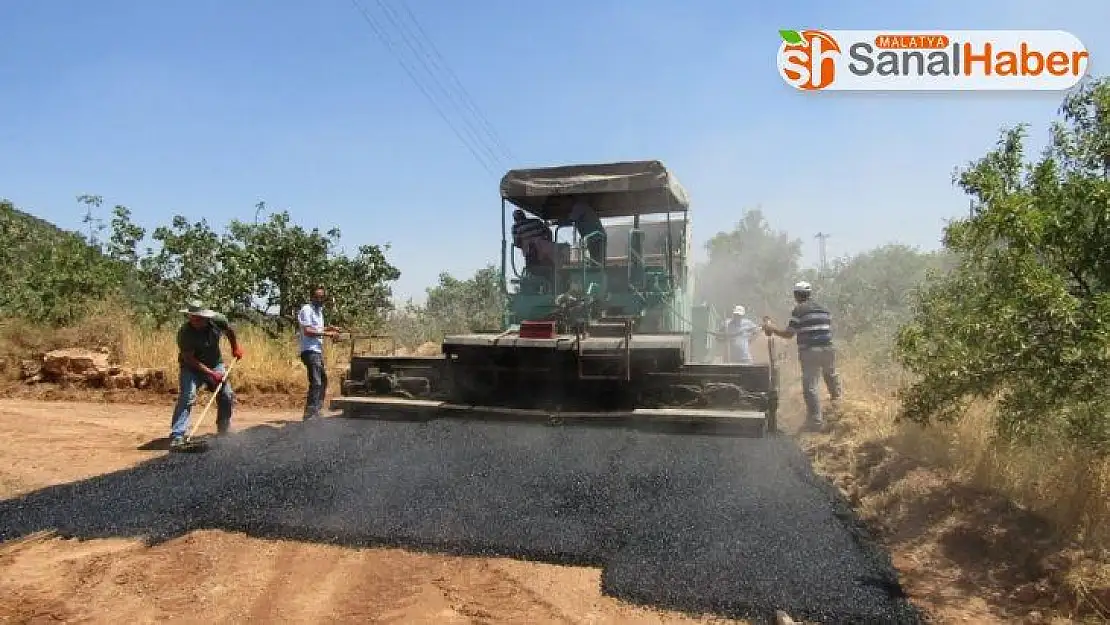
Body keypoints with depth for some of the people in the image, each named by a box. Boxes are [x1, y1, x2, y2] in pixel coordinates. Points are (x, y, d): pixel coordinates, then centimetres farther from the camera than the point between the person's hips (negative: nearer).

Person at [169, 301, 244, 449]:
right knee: (187, 397, -22)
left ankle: (223, 432, 20)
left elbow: (230, 331, 6)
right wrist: (210, 373, -30)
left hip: (215, 364, 4)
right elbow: (189, 359, -26)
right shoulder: (184, 332, -27)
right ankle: (177, 436, -22)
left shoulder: (217, 320, -18)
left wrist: (236, 347, 13)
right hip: (191, 367, -4)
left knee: (227, 396, 1)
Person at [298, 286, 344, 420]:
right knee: (316, 383, -13)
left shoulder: (319, 310, 18)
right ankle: (310, 415, -11)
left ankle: (316, 411, 27)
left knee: (323, 381, 18)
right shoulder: (307, 309, -10)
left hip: (318, 351, 10)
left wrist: (329, 328, 8)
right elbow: (308, 331, -19)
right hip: (310, 351, -10)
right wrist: (327, 333, -22)